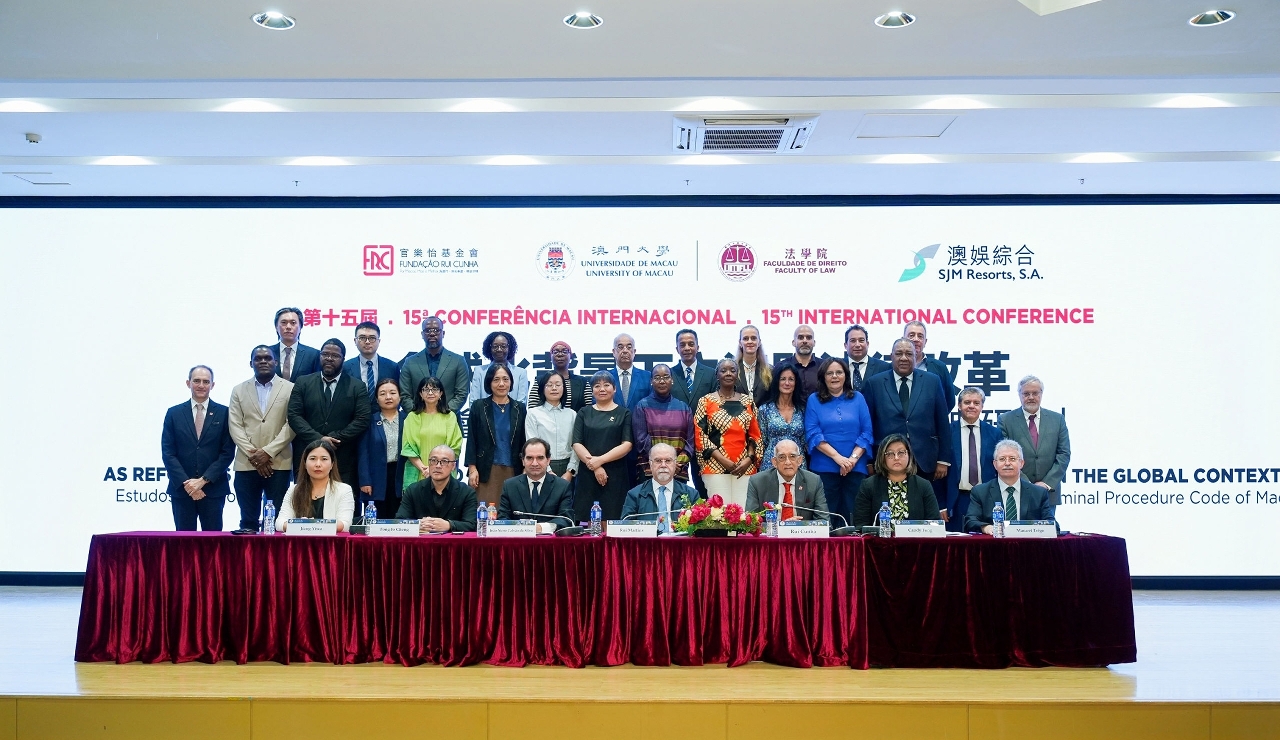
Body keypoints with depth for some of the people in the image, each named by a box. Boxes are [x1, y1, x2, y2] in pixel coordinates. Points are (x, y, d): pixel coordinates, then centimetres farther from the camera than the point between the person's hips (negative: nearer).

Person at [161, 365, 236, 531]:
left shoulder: (223, 413, 3)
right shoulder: (174, 413, 6)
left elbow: (228, 452, -2)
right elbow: (168, 453, 2)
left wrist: (204, 480, -10)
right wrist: (186, 483, -9)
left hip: (213, 489, -1)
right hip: (181, 489, 1)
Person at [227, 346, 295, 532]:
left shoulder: (290, 389, 4)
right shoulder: (239, 390, 12)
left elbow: (291, 425, -3)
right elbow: (235, 426, 5)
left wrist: (268, 451, -11)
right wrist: (253, 454, -8)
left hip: (279, 463, -2)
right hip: (246, 464, 2)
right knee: (248, 521, 5)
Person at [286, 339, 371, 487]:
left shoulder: (357, 387, 6)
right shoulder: (303, 383, 9)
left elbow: (362, 420, -3)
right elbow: (294, 415, 1)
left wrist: (335, 438, -13)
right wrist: (318, 439, -13)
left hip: (343, 460, -1)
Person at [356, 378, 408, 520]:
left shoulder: (407, 419, 4)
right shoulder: (370, 421, 1)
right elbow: (364, 453, -1)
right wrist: (365, 481, -9)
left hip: (400, 477, 1)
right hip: (376, 479, -1)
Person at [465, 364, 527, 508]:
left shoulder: (519, 408, 9)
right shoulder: (478, 406, 4)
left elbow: (523, 442, 10)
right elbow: (471, 440, 3)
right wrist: (472, 468, -4)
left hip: (513, 471, 1)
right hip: (485, 471, -1)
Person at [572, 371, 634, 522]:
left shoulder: (624, 413, 6)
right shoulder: (584, 413, 11)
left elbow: (627, 445, -4)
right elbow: (577, 444, 2)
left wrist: (600, 460, -12)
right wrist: (594, 466, -11)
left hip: (615, 476, -2)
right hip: (587, 475, 2)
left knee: (613, 519, -4)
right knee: (585, 520, -1)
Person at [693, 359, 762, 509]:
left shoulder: (748, 401, 13)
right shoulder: (706, 401, 4)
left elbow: (755, 434, 12)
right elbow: (700, 435, -2)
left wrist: (749, 459, -4)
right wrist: (723, 460, -10)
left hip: (745, 468, 3)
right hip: (716, 467, -2)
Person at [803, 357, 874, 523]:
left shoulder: (858, 398, 9)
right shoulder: (814, 400, 5)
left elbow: (867, 432, 4)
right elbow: (812, 434, -3)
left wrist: (853, 458, -11)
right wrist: (838, 457, -14)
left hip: (856, 468, 1)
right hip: (824, 468, -1)